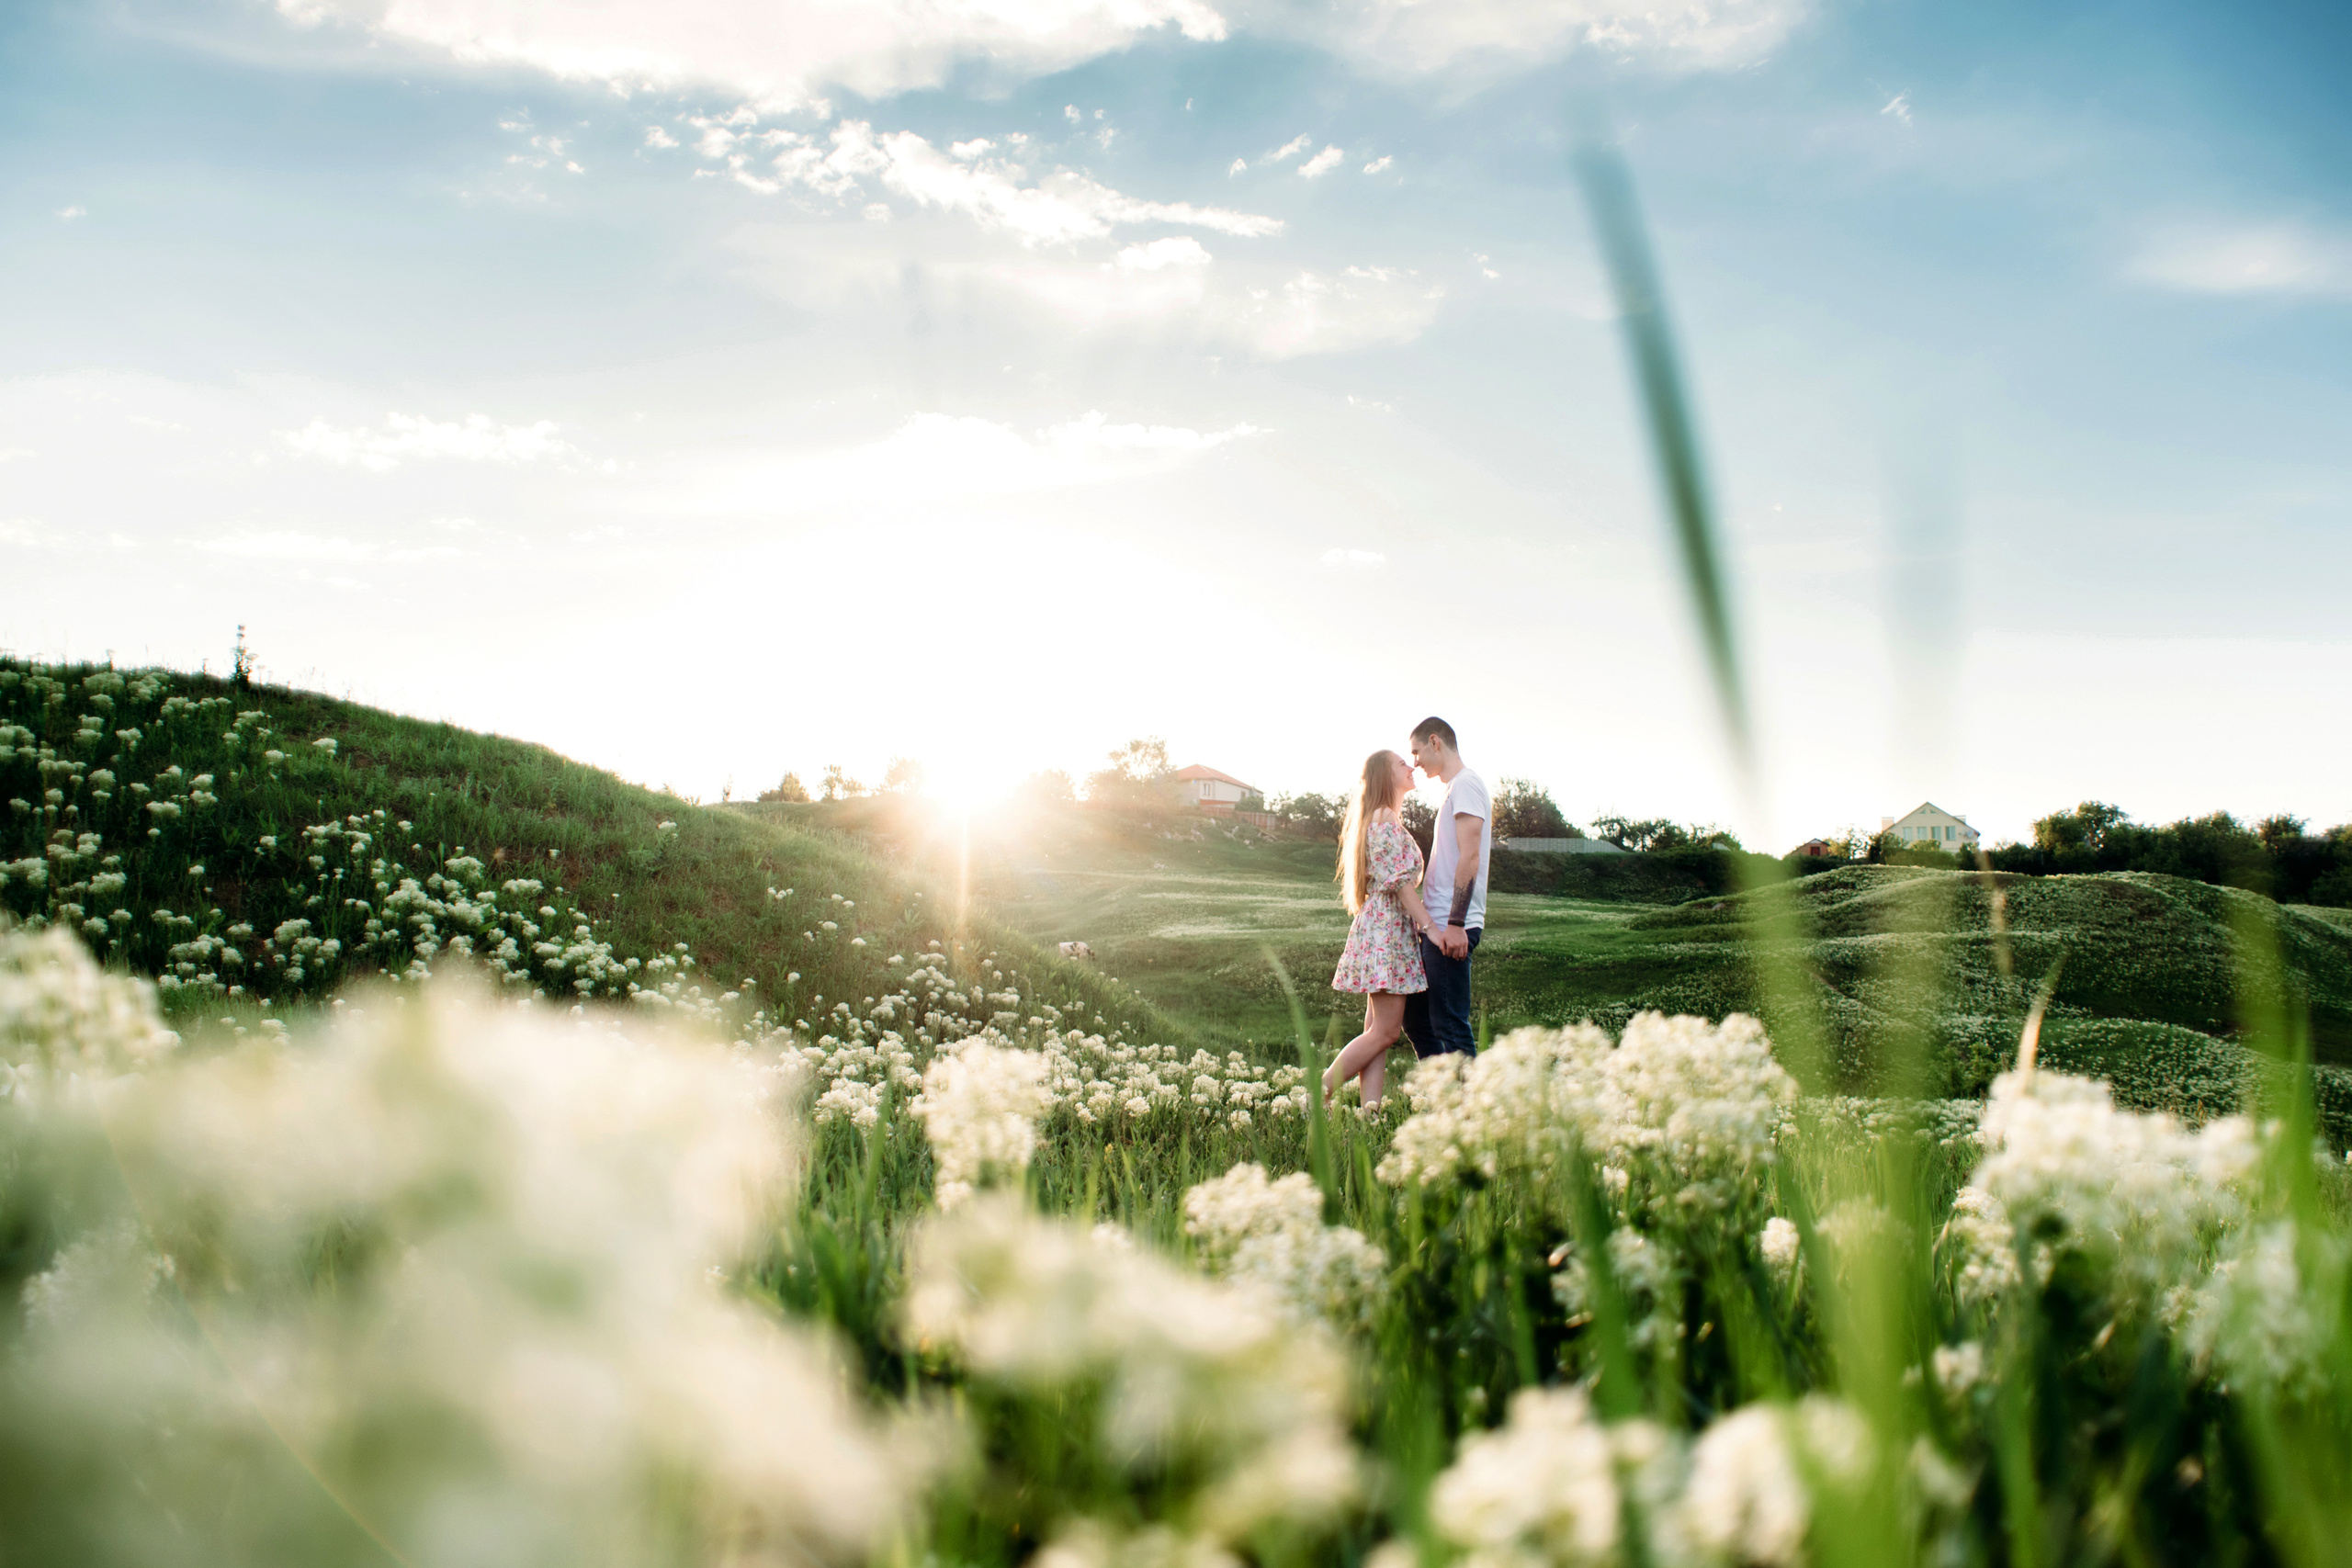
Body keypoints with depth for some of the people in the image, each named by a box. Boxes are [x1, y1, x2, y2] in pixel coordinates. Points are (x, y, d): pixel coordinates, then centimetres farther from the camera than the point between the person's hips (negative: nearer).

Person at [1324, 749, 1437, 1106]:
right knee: (1385, 1031, -9)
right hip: (1386, 927, -10)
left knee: (1379, 1030, 4)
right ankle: (1317, 1096, -6)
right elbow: (1400, 882, -17)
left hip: (1383, 926, 10)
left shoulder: (1380, 819, 20)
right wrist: (1430, 926, -17)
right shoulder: (1387, 819, -11)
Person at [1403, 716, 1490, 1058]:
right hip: (1439, 927, 10)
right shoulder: (1454, 789, 22)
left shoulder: (1465, 784, -8)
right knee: (1416, 1019, 13)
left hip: (1451, 928, -10)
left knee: (1451, 1029, -9)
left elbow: (1470, 857, -18)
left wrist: (1455, 924, -24)